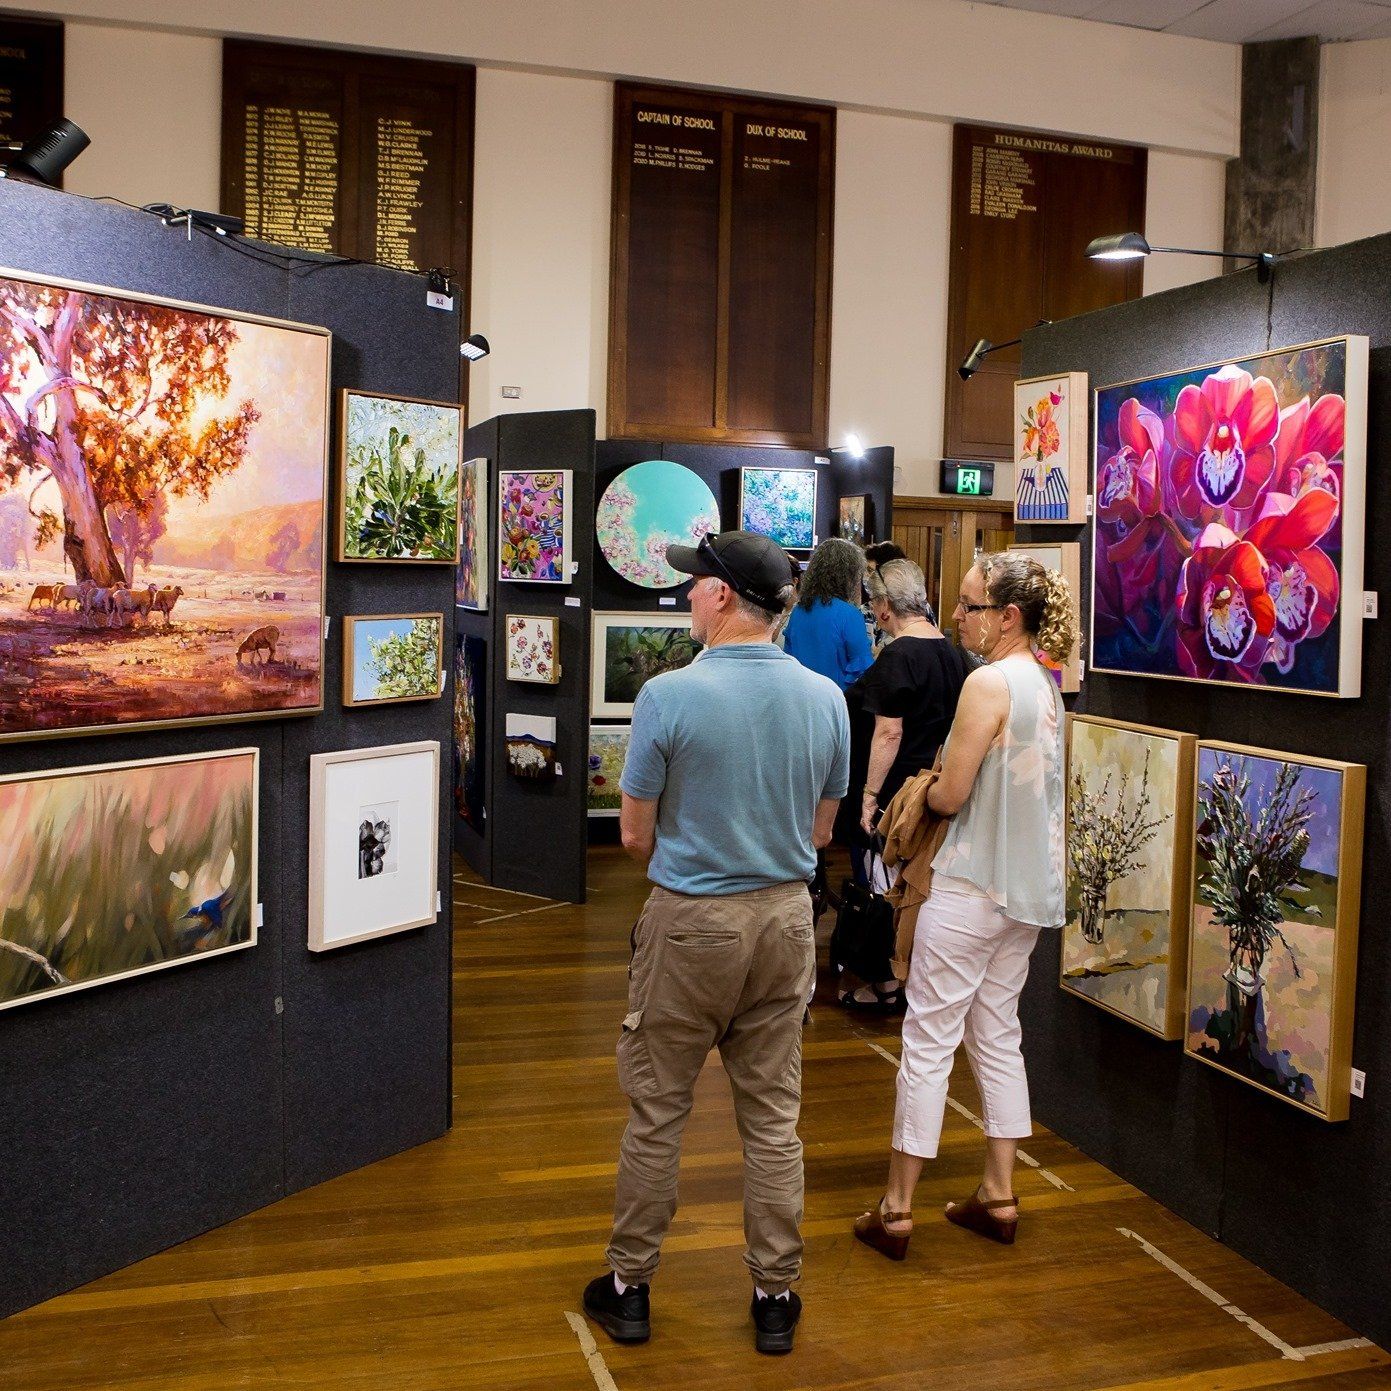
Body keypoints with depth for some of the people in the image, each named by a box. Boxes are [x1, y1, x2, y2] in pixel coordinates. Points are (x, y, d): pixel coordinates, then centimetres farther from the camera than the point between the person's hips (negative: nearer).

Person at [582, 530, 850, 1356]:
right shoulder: (826, 699, -2)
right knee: (774, 1117, 12)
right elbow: (821, 831, 8)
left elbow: (636, 834, -7)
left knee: (657, 1112, 10)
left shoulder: (670, 696, -16)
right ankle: (776, 1298, 23)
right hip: (786, 917, 4)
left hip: (690, 923, -4)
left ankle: (629, 1288, 24)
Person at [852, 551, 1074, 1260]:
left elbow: (950, 796, -16)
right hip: (1029, 887, 9)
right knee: (996, 1034, 16)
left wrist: (928, 787, 4)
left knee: (928, 1040, -1)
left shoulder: (988, 682, -17)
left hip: (974, 885, -9)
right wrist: (949, 779, 9)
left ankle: (897, 1210, 7)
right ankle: (998, 1196, 23)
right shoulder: (1044, 684, 10)